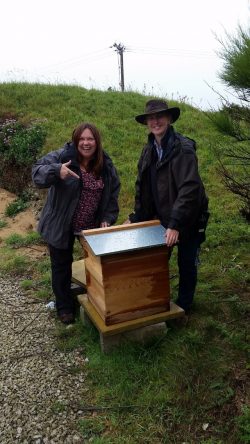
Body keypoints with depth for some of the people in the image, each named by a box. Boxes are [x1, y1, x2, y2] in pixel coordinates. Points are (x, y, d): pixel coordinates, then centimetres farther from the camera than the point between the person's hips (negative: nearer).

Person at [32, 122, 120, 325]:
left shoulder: (106, 165, -3)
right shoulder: (61, 156, -16)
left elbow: (113, 194, 4)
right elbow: (37, 172, -22)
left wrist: (107, 219, -4)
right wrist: (57, 171, -42)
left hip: (92, 226, 3)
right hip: (61, 225, -3)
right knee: (62, 265, 10)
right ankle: (64, 306, 31)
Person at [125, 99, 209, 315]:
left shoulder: (184, 148, -20)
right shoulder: (149, 149, 2)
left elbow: (189, 188, -28)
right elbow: (142, 186, 8)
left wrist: (175, 224, -34)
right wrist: (136, 217, 5)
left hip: (189, 218, -6)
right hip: (162, 216, 6)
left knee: (187, 264, 10)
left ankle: (183, 306, 31)